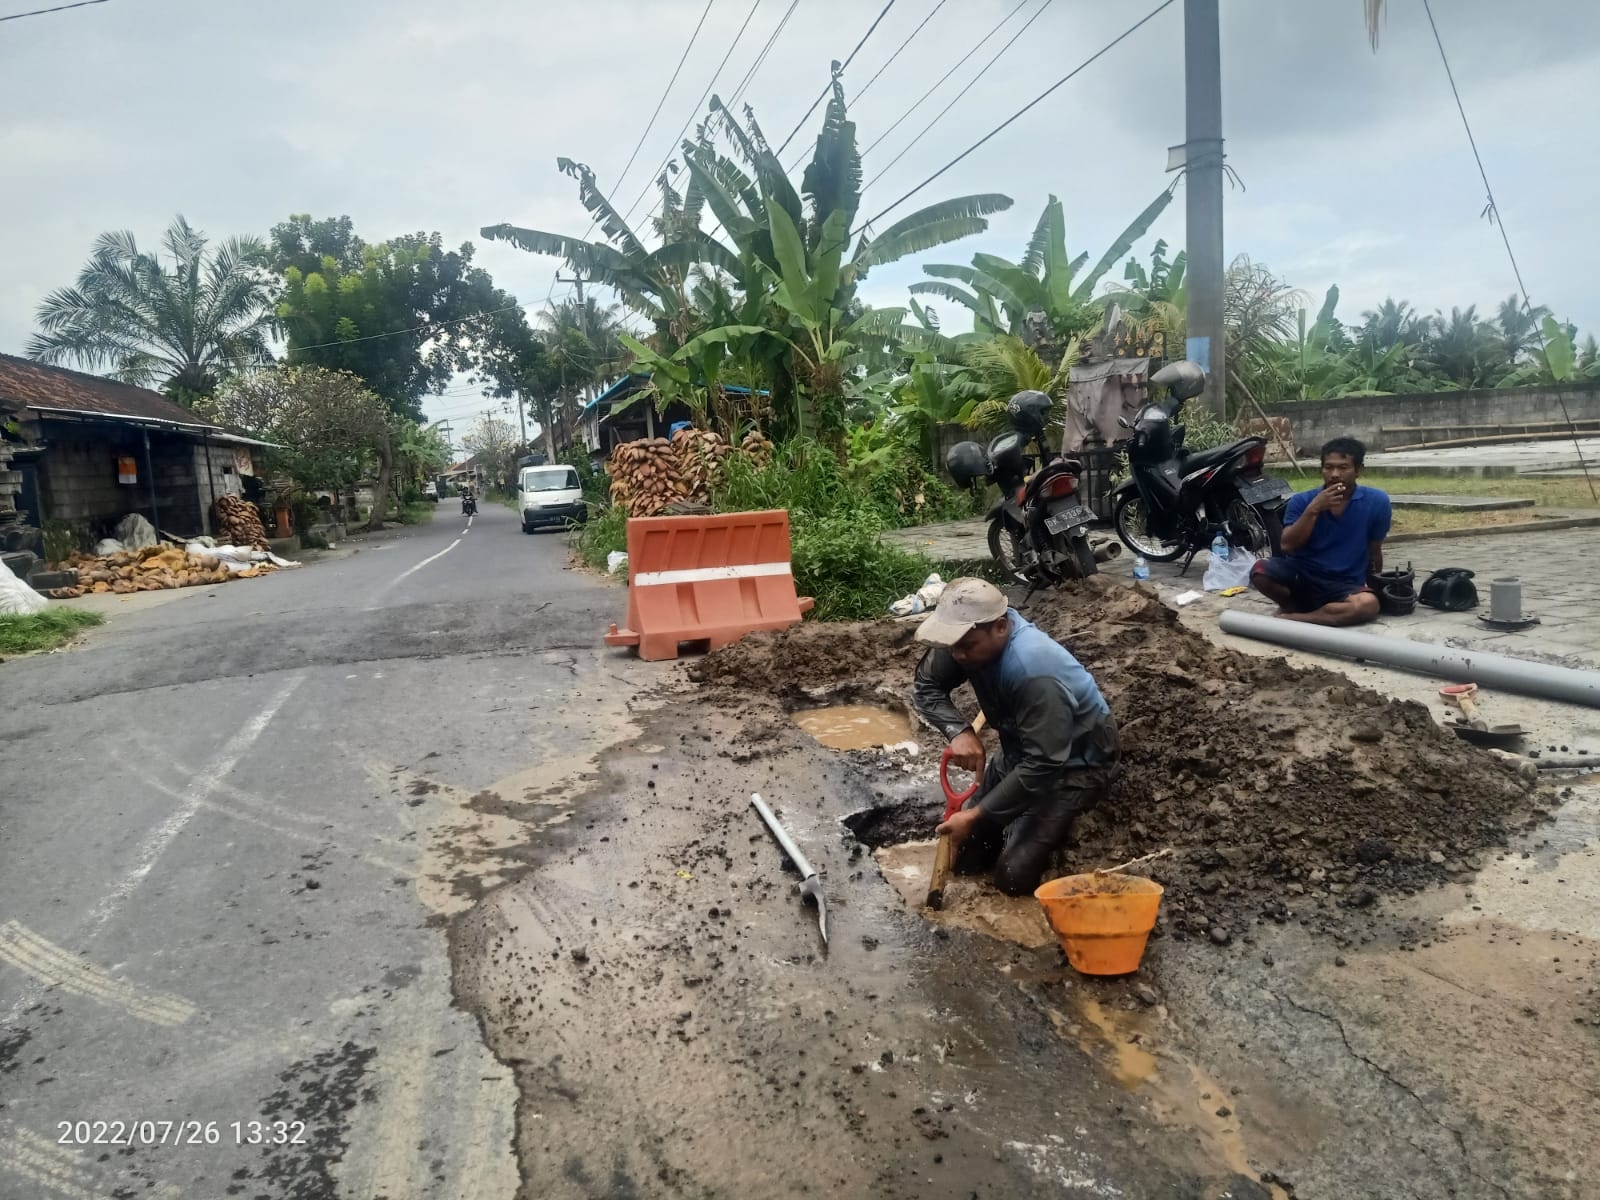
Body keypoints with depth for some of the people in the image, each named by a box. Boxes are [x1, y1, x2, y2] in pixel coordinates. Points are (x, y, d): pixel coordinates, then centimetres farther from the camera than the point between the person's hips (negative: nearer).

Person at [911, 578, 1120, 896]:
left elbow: (1042, 765, -34)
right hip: (1021, 750, 7)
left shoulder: (1035, 673, -38)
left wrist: (976, 814, -29)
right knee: (964, 853, 4)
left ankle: (1059, 817, 11)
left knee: (1013, 876, -13)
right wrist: (959, 732, -26)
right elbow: (925, 687, -6)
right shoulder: (970, 635, -17)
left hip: (1075, 763, -7)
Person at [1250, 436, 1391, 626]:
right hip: (1301, 576, 0)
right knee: (1260, 570, -31)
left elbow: (1374, 551, 7)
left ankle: (1290, 618, -22)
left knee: (1369, 604, -35)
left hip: (1344, 586, 0)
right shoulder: (1302, 501, -4)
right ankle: (1294, 605, 0)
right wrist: (1312, 510, -21)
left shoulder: (1376, 502, -4)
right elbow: (1288, 546, -14)